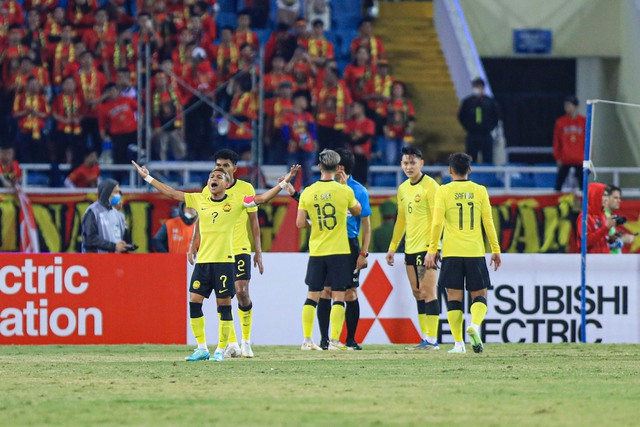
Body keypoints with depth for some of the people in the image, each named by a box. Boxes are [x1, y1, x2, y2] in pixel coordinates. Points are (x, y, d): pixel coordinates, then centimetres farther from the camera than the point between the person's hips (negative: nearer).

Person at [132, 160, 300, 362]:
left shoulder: (236, 201, 2)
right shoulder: (199, 200, 10)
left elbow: (262, 199, 0)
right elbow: (172, 194, 17)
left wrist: (284, 182, -9)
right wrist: (147, 178, 18)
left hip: (225, 260, -3)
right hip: (203, 260, 3)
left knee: (224, 304, -2)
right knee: (194, 301, -2)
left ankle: (221, 350, 7)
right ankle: (202, 348, 9)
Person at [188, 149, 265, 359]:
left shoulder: (246, 189, 1)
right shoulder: (208, 191, 5)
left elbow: (254, 221, 5)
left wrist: (258, 252, 3)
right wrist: (193, 245, 0)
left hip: (240, 249, -2)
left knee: (242, 292, -11)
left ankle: (246, 340, 4)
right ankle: (231, 342, 6)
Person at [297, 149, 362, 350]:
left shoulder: (308, 193, -2)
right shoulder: (344, 190, -6)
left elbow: (300, 223, -3)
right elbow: (357, 211, 13)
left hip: (316, 251, 2)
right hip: (340, 251, -2)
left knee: (312, 296, 9)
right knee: (338, 297, 0)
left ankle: (306, 340, 6)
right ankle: (334, 340, -6)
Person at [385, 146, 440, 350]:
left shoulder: (430, 186, -9)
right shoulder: (403, 189, 15)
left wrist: (432, 247, -20)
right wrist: (393, 247, 22)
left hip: (426, 247, -8)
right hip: (410, 248, 8)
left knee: (427, 291, -9)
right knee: (417, 293, 7)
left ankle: (432, 340, -9)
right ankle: (425, 339, 10)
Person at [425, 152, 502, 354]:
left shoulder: (443, 191, -1)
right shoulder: (480, 191, 3)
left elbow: (437, 223, -6)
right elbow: (488, 222, 4)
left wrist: (432, 250, -1)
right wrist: (495, 250, 11)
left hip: (451, 253, -1)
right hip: (475, 252, 1)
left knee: (454, 297, 5)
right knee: (479, 295, 8)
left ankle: (458, 343, -1)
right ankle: (474, 326, -21)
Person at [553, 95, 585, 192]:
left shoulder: (584, 121, 3)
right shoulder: (560, 122, 2)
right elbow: (556, 142, 4)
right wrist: (557, 158, -2)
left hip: (580, 160, 0)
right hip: (565, 161, 0)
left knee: (582, 184, 1)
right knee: (559, 183, -2)